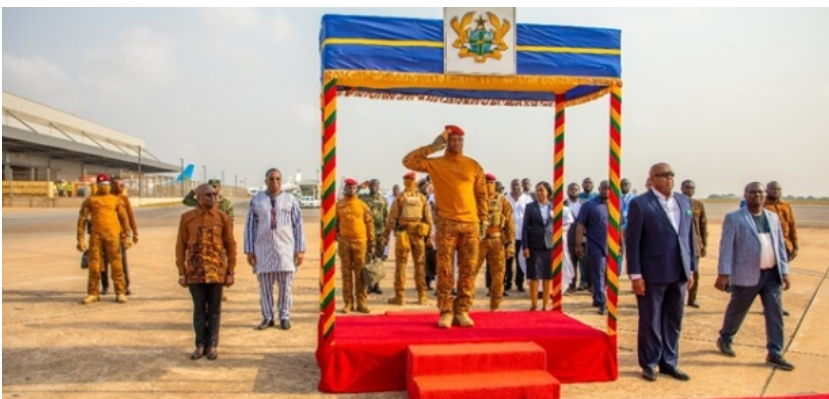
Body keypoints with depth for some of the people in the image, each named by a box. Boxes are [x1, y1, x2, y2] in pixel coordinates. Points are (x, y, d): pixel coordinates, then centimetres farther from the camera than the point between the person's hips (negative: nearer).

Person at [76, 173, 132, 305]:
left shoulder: (115, 200, 11)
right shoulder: (90, 200, 9)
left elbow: (124, 218, 11)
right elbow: (82, 219, 6)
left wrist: (126, 234, 4)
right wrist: (81, 238, -1)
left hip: (113, 236, 0)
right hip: (96, 236, 1)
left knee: (116, 264, -2)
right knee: (94, 264, 2)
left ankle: (120, 293, 3)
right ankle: (93, 293, 12)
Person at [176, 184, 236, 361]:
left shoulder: (223, 217, -1)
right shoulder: (187, 218, 0)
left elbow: (230, 245, 2)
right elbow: (181, 246, 3)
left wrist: (230, 272, 0)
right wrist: (182, 273, 1)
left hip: (217, 271, 0)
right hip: (195, 272, 0)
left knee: (214, 310, 8)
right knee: (199, 309, 10)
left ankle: (212, 345, 19)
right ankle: (200, 345, 21)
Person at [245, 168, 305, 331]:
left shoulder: (290, 200, 4)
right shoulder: (256, 200, 6)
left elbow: (298, 225, 4)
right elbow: (250, 226, 7)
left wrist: (300, 250, -1)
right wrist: (249, 250, 3)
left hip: (285, 248, -1)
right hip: (263, 248, 1)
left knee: (286, 285, 1)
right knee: (264, 285, 4)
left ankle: (284, 317, 13)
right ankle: (268, 317, 16)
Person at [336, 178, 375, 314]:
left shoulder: (362, 205, 6)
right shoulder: (338, 205, 7)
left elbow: (369, 224, 6)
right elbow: (334, 223, 9)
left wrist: (371, 244, 2)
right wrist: (336, 238, -1)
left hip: (360, 242, 0)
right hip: (344, 242, 0)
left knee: (360, 273, 2)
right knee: (346, 273, 5)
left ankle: (362, 303, 9)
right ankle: (348, 303, 12)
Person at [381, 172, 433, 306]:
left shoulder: (400, 198, -4)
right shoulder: (422, 198, 3)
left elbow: (391, 218, -6)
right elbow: (428, 218, 2)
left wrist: (385, 235, -1)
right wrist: (429, 236, 8)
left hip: (403, 234, -2)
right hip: (418, 235, 2)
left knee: (401, 265, 3)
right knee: (420, 265, 9)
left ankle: (399, 296, 3)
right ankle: (422, 296, 10)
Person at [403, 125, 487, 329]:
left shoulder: (473, 165, 10)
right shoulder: (435, 164, 4)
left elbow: (481, 194, 14)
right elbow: (408, 161, -9)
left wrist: (483, 220, 8)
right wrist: (433, 146, -6)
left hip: (471, 224, 2)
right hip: (447, 224, -2)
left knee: (467, 270, 4)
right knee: (444, 270, -2)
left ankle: (462, 311, 12)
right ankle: (446, 312, 6)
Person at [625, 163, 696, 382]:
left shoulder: (684, 201, 10)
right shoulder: (640, 203, -9)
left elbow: (689, 237, 13)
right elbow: (632, 241, -10)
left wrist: (691, 268, 10)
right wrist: (635, 274, -13)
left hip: (678, 273, 6)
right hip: (652, 273, -5)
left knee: (673, 321, 13)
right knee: (650, 322, 7)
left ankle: (669, 362, 27)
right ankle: (649, 364, 20)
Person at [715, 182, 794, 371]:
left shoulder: (773, 217, 12)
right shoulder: (734, 218, -5)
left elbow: (780, 245, 13)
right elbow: (726, 247, -10)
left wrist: (784, 271, 8)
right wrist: (723, 273, -15)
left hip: (772, 274, 5)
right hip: (747, 275, -5)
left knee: (775, 314, 3)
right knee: (737, 311, 11)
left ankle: (775, 354, 12)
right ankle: (724, 339, 32)